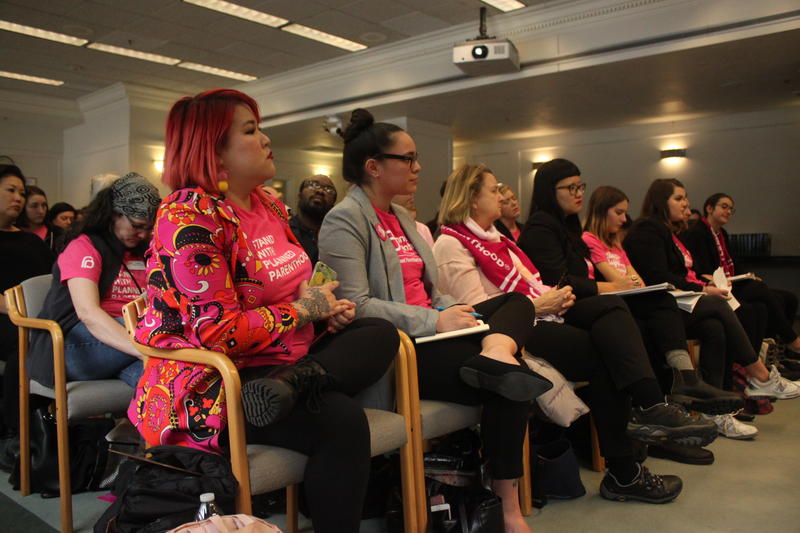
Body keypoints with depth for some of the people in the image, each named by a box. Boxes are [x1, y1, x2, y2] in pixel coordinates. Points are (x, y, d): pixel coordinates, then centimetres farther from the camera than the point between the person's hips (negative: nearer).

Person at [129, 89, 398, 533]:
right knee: (340, 419, -29)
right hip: (207, 387, -9)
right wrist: (305, 308, -12)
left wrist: (326, 305, 0)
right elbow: (220, 333, -22)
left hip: (278, 359, 9)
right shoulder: (190, 217, -16)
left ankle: (288, 384, -25)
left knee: (379, 333, -2)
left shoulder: (268, 206, 10)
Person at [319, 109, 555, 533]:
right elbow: (356, 305, -20)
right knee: (507, 382, -19)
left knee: (517, 302, -1)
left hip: (427, 332, 9)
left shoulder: (401, 217, 21)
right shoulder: (344, 220, -8)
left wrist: (457, 313, 5)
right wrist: (435, 322, -20)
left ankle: (496, 354, -33)